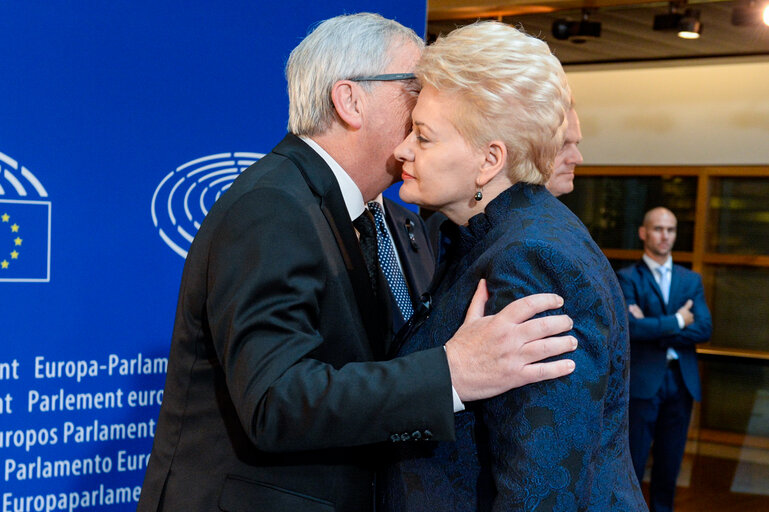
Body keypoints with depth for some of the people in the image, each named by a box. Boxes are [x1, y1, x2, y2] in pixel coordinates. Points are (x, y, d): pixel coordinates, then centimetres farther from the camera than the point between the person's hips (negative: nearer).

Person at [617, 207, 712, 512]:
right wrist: (677, 321, -9)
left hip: (681, 382, 4)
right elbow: (631, 327, -17)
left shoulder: (691, 280, 12)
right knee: (633, 464, 0)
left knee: (670, 465, 11)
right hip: (642, 381, -4)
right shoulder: (627, 278, -1)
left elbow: (704, 329, -2)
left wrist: (654, 328, -11)